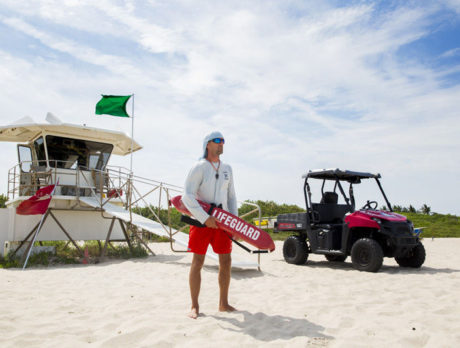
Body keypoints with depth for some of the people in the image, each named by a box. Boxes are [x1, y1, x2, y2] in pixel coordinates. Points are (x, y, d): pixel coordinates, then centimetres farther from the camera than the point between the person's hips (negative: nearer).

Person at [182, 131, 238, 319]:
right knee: (198, 262, -3)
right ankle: (195, 306, 8)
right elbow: (187, 196, -15)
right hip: (201, 220, -5)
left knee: (226, 261, 6)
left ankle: (223, 303, 19)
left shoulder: (227, 169, 13)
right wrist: (205, 218, -22)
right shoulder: (199, 167, -6)